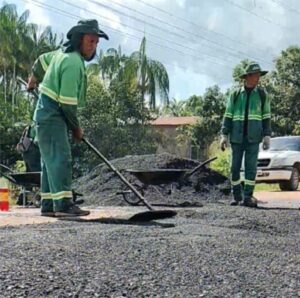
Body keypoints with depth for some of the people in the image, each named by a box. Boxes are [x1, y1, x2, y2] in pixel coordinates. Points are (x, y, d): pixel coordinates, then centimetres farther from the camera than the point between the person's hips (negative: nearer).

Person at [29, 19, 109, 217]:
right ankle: (64, 204, -21)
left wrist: (35, 78, 49)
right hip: (52, 114, -10)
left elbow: (42, 60, 30)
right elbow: (67, 102, -22)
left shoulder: (62, 53, 11)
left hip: (46, 113, 10)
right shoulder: (74, 63, -19)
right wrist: (76, 128, -9)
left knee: (51, 160, 9)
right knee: (60, 157, -17)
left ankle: (48, 205, 12)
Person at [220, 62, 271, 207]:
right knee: (235, 167, 4)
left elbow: (266, 117, 8)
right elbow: (228, 116, 6)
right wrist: (224, 135, -1)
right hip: (237, 137, 1)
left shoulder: (262, 94, 7)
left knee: (251, 167, -5)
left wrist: (267, 136, 0)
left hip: (253, 137, -1)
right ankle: (236, 196, 14)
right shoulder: (235, 95, 6)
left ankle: (248, 197, 0)